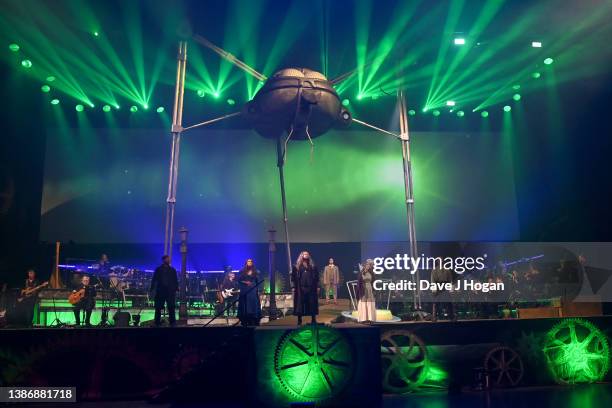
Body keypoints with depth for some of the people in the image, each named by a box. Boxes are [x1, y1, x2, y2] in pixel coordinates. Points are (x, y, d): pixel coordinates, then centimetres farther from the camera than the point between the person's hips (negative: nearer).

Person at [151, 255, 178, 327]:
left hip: (170, 291, 0)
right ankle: (157, 323, 10)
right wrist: (152, 289, -5)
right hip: (160, 291, 0)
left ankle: (172, 322, 3)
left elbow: (175, 280, 10)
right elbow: (154, 279, 5)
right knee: (158, 307, 3)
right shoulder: (158, 269, 9)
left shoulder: (172, 270, 11)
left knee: (171, 307, -1)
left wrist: (176, 288, -3)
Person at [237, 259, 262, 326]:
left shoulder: (255, 272, 9)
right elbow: (239, 280, 3)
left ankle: (254, 323, -6)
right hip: (244, 291, 0)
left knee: (253, 305, -6)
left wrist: (258, 291, 0)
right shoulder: (242, 271, 8)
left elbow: (258, 282, 7)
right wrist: (245, 282, -12)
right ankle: (245, 322, 2)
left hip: (253, 291, 0)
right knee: (245, 306, -2)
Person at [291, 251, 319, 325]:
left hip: (311, 288, 2)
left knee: (312, 304, 3)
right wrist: (293, 287, -4)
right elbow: (293, 277, 3)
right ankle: (299, 321, 7)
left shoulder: (313, 266, 13)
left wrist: (317, 286, 5)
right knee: (300, 304, -1)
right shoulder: (296, 266, 7)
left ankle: (313, 320, 11)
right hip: (300, 288, -2)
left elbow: (317, 277, 12)